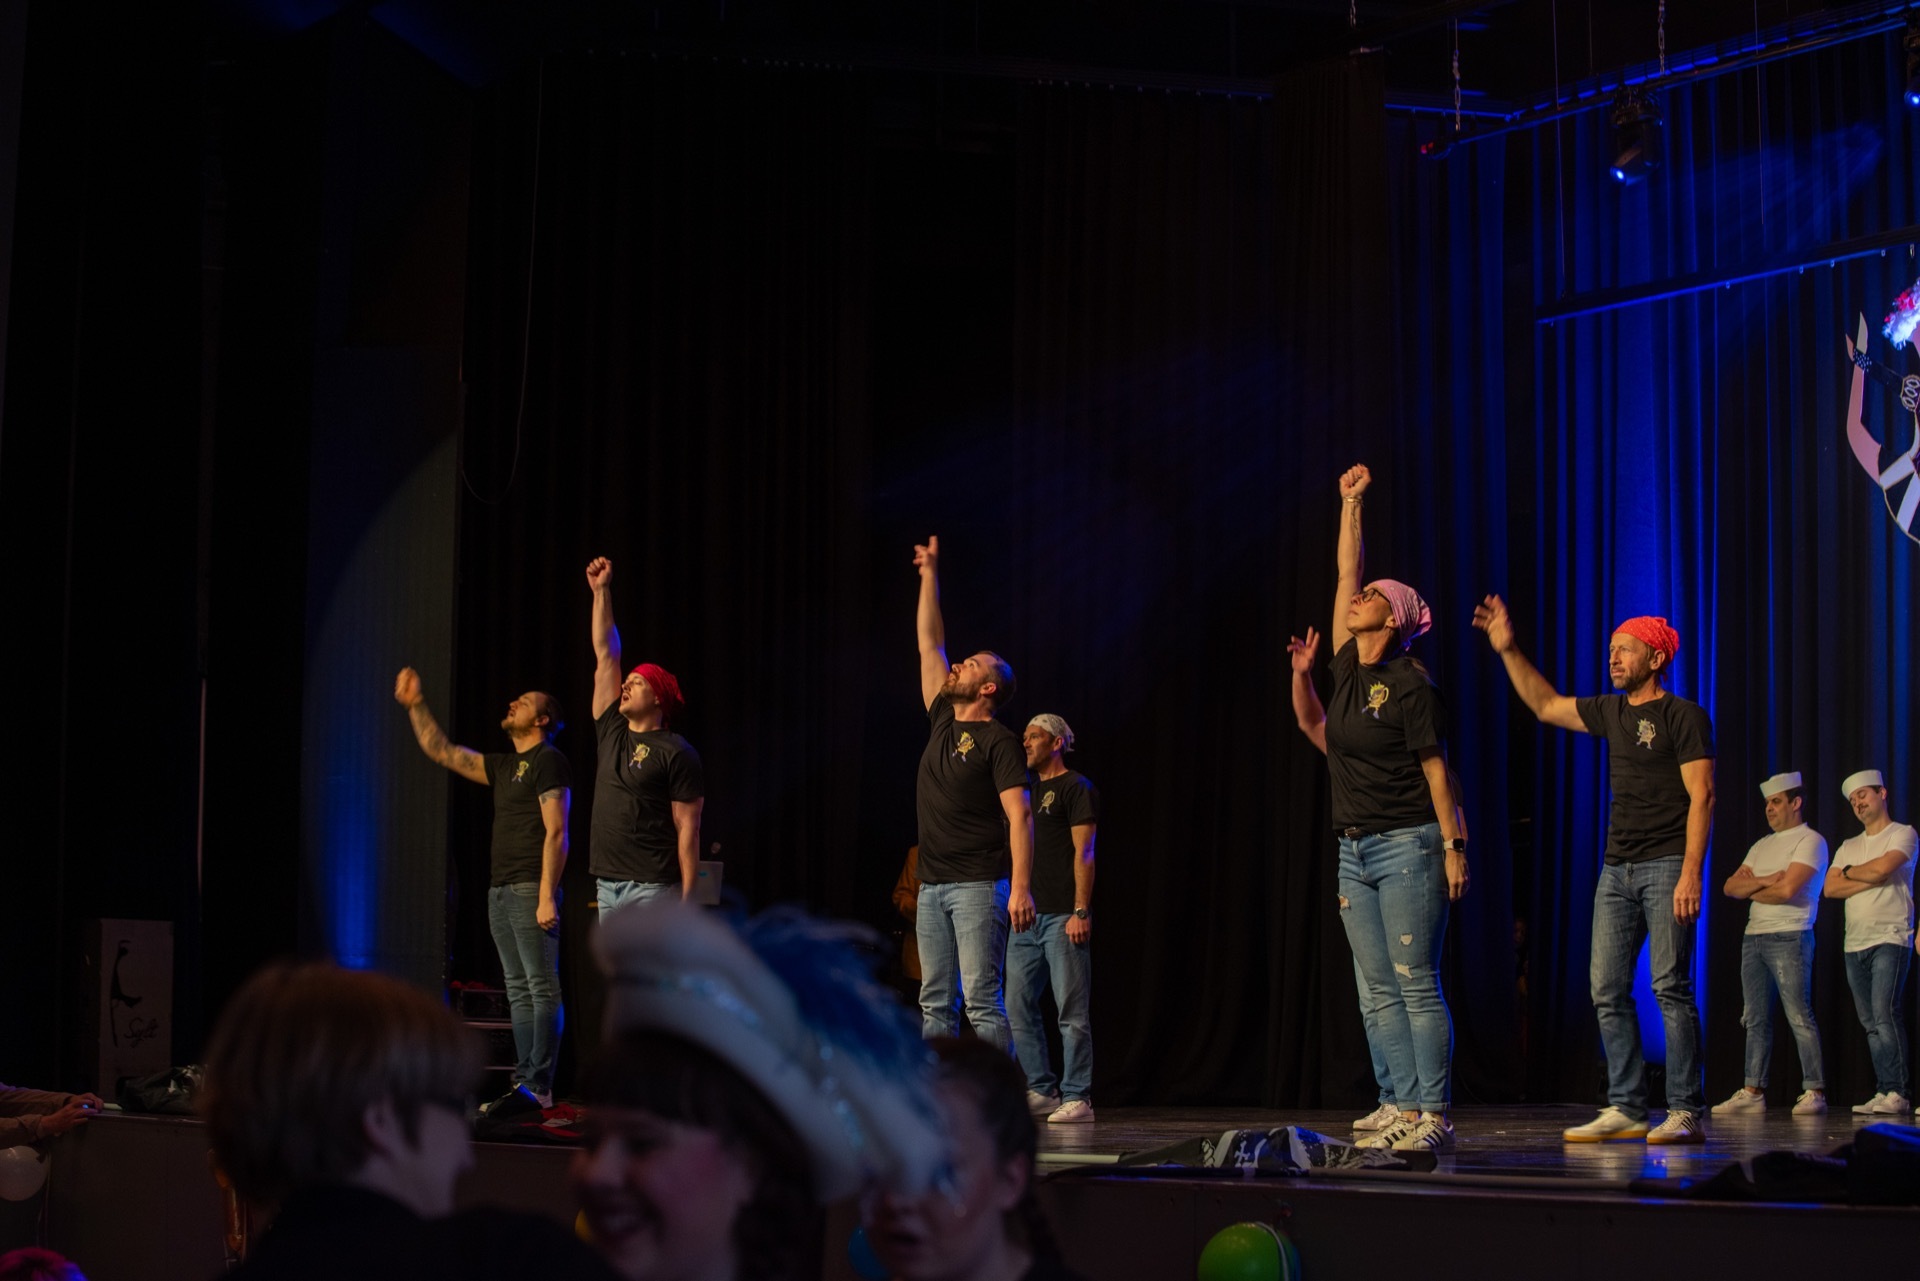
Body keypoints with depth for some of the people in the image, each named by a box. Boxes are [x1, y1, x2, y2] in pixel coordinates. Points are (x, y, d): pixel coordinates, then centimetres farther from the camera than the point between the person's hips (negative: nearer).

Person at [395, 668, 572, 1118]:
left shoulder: (548, 761, -5)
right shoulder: (503, 766, 21)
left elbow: (556, 833, -13)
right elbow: (441, 751, 27)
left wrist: (547, 895, -19)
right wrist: (415, 706, 21)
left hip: (531, 889, -9)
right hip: (500, 890, 9)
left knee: (542, 988, -10)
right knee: (518, 991, 6)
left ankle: (539, 1088, -14)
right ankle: (523, 1082, 6)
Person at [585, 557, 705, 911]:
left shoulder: (676, 753, -6)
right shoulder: (612, 732, 13)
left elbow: (688, 828, -9)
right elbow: (605, 656, 15)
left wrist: (687, 896, -15)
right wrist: (601, 592, 12)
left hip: (652, 888, -7)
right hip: (607, 886, 7)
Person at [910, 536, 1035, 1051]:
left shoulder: (999, 741, -6)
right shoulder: (943, 720, 14)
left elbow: (1019, 815, -13)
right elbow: (929, 642, 20)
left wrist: (1021, 886, -23)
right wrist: (930, 574, 21)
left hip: (979, 886, -7)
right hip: (933, 887, 7)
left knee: (982, 1001, -11)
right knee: (935, 1003, 6)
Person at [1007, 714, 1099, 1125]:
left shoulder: (1076, 788, -3)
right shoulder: (1030, 790, 19)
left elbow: (1084, 852, -10)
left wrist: (1081, 911, -16)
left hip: (1063, 917, -8)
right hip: (1028, 914, 8)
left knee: (1072, 1010, -6)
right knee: (1019, 1006, 6)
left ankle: (1077, 1098, -4)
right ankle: (1041, 1091, 13)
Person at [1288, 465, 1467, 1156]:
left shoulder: (1411, 684, -10)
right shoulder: (1348, 667, 9)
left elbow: (1437, 769, -10)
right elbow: (1345, 571, 14)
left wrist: (1454, 846, -13)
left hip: (1407, 846, -8)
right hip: (1355, 849, 8)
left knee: (1417, 986, -8)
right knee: (1377, 993, 6)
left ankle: (1434, 1114, -7)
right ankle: (1401, 1106, 8)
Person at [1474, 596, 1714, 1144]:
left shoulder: (1684, 716, -5)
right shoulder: (1611, 712, 15)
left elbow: (1701, 796, -11)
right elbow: (1547, 705, 27)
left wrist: (1690, 872, -19)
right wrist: (1508, 651, 19)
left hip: (1667, 866, -7)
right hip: (1618, 868, 7)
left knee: (1671, 987, -10)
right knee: (1608, 990, 3)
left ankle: (1685, 1113, -7)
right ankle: (1625, 1109, 6)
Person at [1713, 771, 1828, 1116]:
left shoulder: (1810, 841, -3)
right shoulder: (1762, 846, 21)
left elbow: (1788, 889, -16)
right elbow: (1730, 887, 13)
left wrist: (1751, 889, 1)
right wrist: (1763, 881, -6)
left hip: (1789, 937, -8)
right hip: (1753, 938, 8)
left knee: (1799, 1017, -10)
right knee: (1756, 1019, 5)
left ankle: (1814, 1091, -9)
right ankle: (1753, 1091, 5)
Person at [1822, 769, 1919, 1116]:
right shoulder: (1849, 847, 21)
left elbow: (1882, 867, -15)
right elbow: (1830, 888, 8)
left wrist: (1850, 872, 4)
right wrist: (1871, 880, -5)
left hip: (1890, 938, -7)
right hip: (1855, 944, 7)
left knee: (1885, 1015, -17)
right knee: (1870, 1023, 2)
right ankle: (1883, 1093, 1)